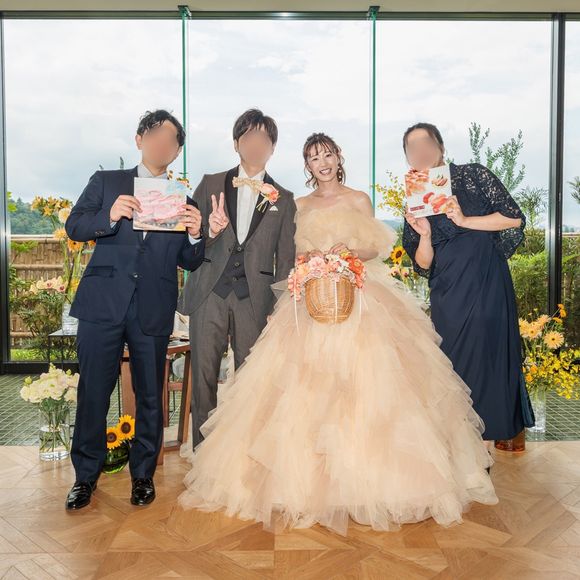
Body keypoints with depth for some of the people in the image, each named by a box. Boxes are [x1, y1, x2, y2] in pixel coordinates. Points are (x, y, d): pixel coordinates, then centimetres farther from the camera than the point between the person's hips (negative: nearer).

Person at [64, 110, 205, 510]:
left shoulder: (184, 201, 11)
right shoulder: (106, 182, 12)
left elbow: (190, 263, 8)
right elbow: (74, 226, 2)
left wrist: (195, 236, -13)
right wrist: (109, 217, -17)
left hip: (153, 311, 1)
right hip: (103, 304, 0)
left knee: (150, 396, 9)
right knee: (93, 392, 5)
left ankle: (143, 474, 27)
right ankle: (86, 475, 24)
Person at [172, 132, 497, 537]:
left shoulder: (359, 200, 9)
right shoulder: (300, 207, 16)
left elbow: (375, 249, 6)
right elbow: (295, 254, 14)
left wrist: (351, 250, -14)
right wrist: (308, 258, -8)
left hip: (360, 297, -2)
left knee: (361, 376, -10)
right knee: (310, 383, -5)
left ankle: (363, 470, 2)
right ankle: (310, 472, 6)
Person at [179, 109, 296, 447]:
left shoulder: (283, 199, 11)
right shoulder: (211, 184, 11)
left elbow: (285, 257, 8)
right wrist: (210, 231, -14)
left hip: (255, 297, 0)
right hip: (210, 292, 1)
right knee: (204, 375, 3)